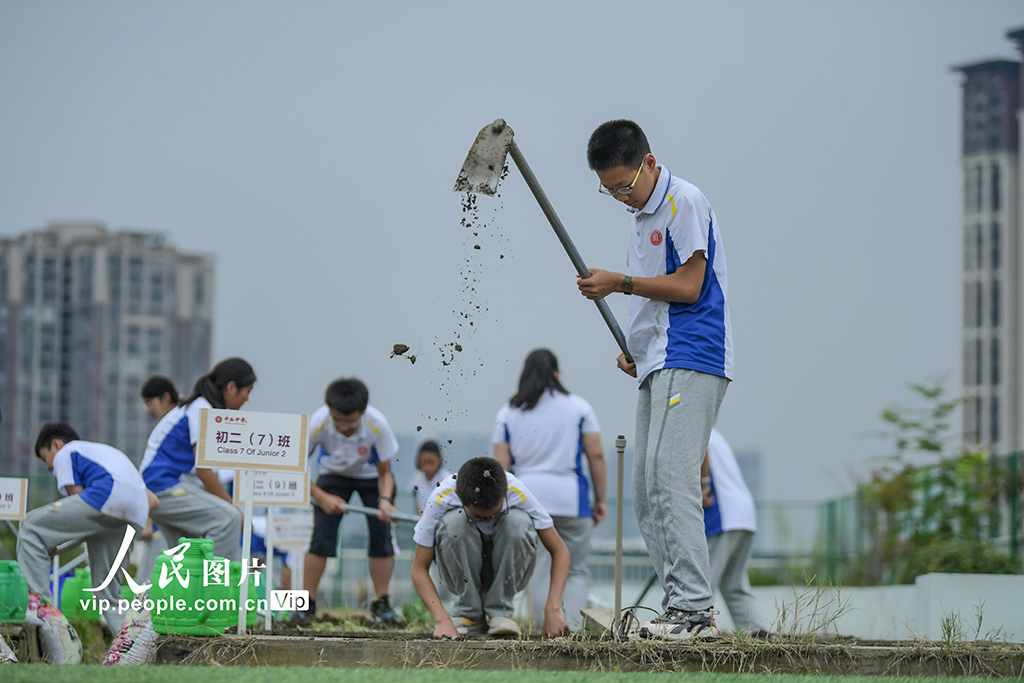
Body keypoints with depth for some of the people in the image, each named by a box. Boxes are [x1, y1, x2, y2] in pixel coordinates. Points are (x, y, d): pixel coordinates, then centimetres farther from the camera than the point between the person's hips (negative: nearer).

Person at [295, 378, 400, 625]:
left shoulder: (377, 424, -33)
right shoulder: (317, 424, -33)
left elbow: (385, 473, -18)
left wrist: (385, 499, -37)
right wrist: (321, 497, -30)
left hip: (371, 476, 0)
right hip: (333, 475, 0)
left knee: (382, 534, -10)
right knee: (321, 537, -13)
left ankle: (381, 604, 3)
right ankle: (307, 604, -4)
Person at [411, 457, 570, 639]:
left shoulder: (517, 493, -26)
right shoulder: (442, 499, -27)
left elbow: (559, 551, -20)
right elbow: (419, 569, -21)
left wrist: (553, 610, -33)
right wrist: (442, 619, -35)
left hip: (509, 574, 0)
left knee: (519, 521, -30)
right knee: (452, 521, -31)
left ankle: (500, 612, -15)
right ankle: (468, 611, -14)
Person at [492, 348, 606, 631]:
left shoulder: (507, 413, 9)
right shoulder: (579, 406, 7)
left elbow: (500, 465, 4)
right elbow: (596, 455, 3)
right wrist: (600, 500, 9)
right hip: (570, 498, -1)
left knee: (537, 572, 6)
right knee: (577, 570, 6)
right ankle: (572, 629, -9)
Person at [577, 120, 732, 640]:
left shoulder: (684, 201, -8)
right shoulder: (640, 212, 21)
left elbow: (687, 286, -14)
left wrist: (620, 283, -8)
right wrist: (635, 350, 13)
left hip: (690, 361, -10)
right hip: (660, 365, 10)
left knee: (669, 479, -18)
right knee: (645, 493, 5)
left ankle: (693, 606, -20)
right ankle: (683, 608, 5)